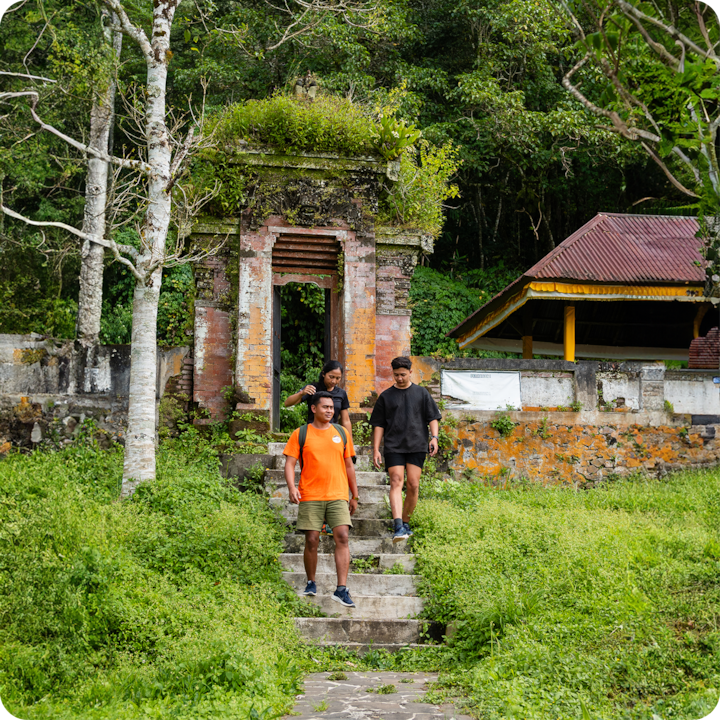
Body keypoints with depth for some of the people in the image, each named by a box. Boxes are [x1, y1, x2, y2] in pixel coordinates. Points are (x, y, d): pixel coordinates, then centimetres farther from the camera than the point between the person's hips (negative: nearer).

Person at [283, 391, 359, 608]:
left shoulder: (342, 433, 12)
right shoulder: (300, 434, 4)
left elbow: (349, 466, 17)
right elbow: (290, 463, 2)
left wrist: (354, 496, 16)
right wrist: (291, 487, -15)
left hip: (338, 496, 1)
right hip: (310, 496, -1)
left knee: (342, 536, -12)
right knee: (312, 540, 0)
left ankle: (341, 589, -13)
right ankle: (311, 584, 20)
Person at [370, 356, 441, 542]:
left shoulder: (421, 393, 11)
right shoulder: (386, 396, 11)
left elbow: (432, 417, 10)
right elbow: (379, 424, 12)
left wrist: (434, 437, -6)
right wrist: (375, 449, 5)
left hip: (417, 445, 1)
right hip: (393, 446, -1)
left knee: (413, 485, -4)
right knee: (396, 482, -14)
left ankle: (405, 522, 13)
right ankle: (398, 527, -25)